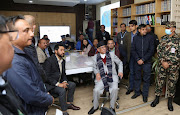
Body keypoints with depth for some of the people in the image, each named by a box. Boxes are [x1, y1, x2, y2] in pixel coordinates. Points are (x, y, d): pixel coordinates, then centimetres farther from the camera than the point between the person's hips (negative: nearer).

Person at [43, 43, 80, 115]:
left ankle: (69, 103, 14)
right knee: (62, 90, -29)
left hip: (59, 82, 9)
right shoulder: (49, 61, -18)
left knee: (72, 85, 0)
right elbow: (46, 76, -22)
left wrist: (64, 81, -7)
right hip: (50, 84, -8)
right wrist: (58, 84, -26)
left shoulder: (62, 60, 7)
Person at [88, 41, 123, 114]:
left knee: (115, 89, -27)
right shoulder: (95, 57, 7)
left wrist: (120, 71, 0)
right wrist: (97, 73, -2)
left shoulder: (111, 54, 5)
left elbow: (119, 63, 15)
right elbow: (94, 67, 19)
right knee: (96, 90, -22)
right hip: (101, 77, 0)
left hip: (112, 76, 0)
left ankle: (112, 107, -1)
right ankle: (95, 106, 8)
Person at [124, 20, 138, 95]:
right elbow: (125, 46, 8)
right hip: (131, 56, 2)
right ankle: (131, 87, 20)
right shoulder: (127, 35, 6)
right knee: (132, 72, 9)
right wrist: (127, 56, 4)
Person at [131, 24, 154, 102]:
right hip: (137, 61, 2)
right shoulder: (135, 38, 3)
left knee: (146, 79, 7)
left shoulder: (150, 37, -3)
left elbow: (151, 50, -7)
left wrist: (143, 59, -12)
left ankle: (145, 94, 23)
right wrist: (137, 59, -10)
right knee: (137, 77, 12)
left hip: (147, 62, -2)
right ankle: (137, 92, 30)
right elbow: (133, 50, 1)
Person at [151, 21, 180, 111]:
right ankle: (157, 98, 25)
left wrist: (169, 63, -13)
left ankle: (170, 101, 27)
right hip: (162, 65, 3)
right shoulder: (163, 38, 6)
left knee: (172, 83, 9)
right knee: (160, 81, 9)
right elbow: (158, 50, 5)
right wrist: (162, 61, -8)